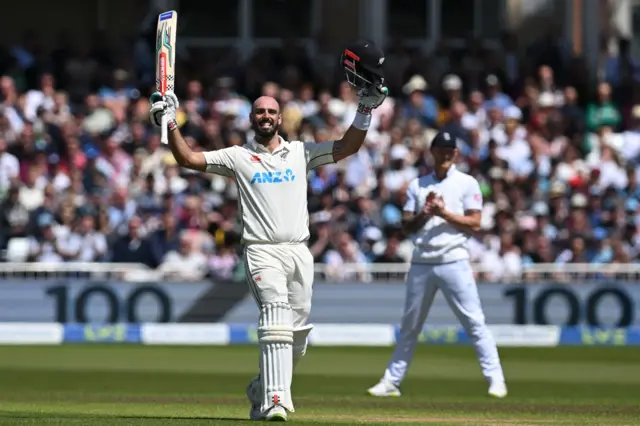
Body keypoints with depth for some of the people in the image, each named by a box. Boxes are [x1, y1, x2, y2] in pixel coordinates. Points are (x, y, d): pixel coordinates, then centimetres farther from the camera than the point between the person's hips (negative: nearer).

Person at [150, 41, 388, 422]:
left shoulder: (300, 152, 13)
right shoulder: (238, 156, 7)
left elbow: (347, 148, 8)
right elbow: (188, 158, 1)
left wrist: (366, 110, -2)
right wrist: (171, 124, -10)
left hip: (300, 251, 4)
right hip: (263, 251, -4)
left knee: (299, 332, 6)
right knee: (276, 320, -22)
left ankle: (262, 391, 27)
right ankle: (275, 401, -29)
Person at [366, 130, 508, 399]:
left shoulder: (467, 183, 4)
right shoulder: (417, 185, 14)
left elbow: (474, 224, -3)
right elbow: (407, 225, 10)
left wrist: (444, 213, -13)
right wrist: (424, 215, -9)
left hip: (454, 261, -3)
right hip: (421, 263, 3)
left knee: (474, 321, -9)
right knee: (409, 325, 9)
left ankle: (495, 379, -9)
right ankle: (391, 381, 15)